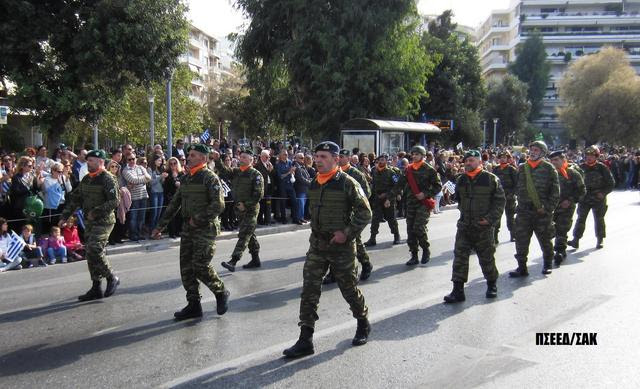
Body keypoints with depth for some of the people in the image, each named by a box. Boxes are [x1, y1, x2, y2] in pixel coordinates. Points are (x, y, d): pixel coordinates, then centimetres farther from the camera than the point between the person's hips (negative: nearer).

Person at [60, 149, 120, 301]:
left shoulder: (108, 179, -12)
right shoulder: (86, 179, 13)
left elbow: (114, 202, -19)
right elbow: (75, 198, 17)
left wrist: (96, 212, -21)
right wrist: (64, 216, 12)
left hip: (104, 221, -8)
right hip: (89, 222, 8)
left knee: (94, 250, -18)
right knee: (90, 254, 9)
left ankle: (112, 278, 2)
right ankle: (96, 289, 18)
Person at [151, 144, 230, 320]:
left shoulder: (210, 178, -9)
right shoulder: (185, 179, 15)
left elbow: (218, 205, -18)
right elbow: (174, 204, 19)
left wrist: (199, 219, -17)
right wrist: (160, 226, 17)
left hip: (206, 228, -7)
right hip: (188, 228, 8)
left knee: (200, 266, -11)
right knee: (186, 268, 5)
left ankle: (221, 293, 13)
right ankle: (194, 306, 14)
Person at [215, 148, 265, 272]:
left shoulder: (256, 174, -8)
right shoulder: (236, 172, 11)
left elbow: (259, 194, -13)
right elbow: (224, 170, -4)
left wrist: (246, 205, -15)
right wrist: (217, 160, -20)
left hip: (251, 210, -7)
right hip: (239, 209, 7)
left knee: (244, 235, -11)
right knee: (250, 235, 15)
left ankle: (233, 261, -18)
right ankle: (255, 260, 24)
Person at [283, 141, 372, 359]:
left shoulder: (347, 183, -12)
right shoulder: (313, 184, 7)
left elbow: (365, 213, -11)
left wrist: (347, 233, -17)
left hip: (341, 246, -5)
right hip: (317, 245, 5)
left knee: (349, 289, 10)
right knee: (309, 291, 0)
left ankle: (363, 324, 36)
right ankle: (305, 340, 4)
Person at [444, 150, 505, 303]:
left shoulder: (491, 179, -6)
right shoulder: (461, 180, 8)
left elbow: (500, 201, -5)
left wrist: (491, 219, -12)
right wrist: (463, 212, 8)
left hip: (484, 227, -4)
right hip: (464, 226, 4)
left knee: (486, 257, 9)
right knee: (459, 256, -3)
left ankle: (492, 285, 30)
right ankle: (458, 290, 1)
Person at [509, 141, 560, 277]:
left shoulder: (548, 168, -2)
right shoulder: (521, 168, 8)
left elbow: (555, 191, -3)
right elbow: (517, 188, 15)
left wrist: (548, 208, -10)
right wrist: (520, 202, 5)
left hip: (543, 212, -3)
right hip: (524, 210, 3)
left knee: (545, 240, 12)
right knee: (521, 240, 1)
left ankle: (547, 264, 31)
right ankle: (522, 268, 10)